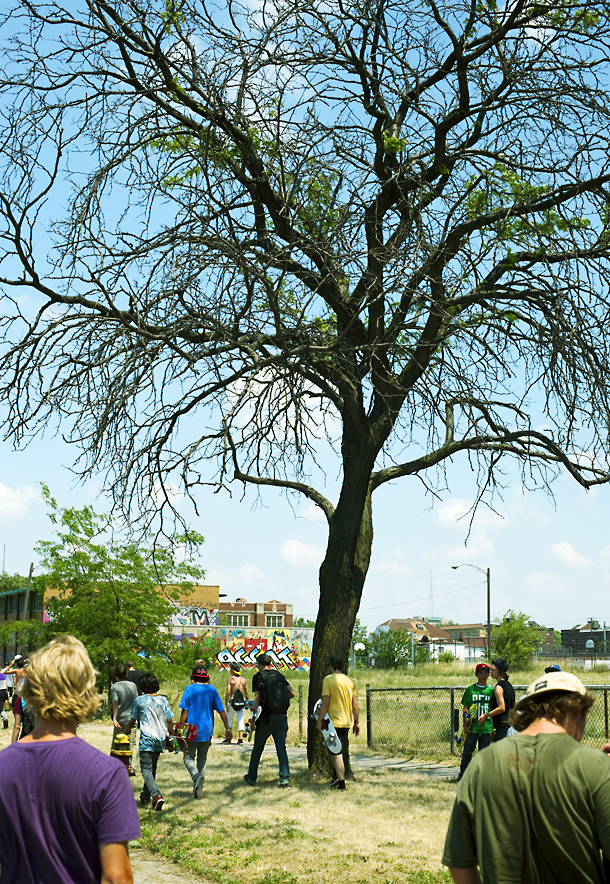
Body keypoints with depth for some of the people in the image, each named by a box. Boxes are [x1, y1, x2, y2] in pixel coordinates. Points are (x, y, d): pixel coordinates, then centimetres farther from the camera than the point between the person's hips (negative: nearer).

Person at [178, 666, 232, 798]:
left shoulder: (190, 689, -5)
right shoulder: (212, 690, 5)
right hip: (207, 731, 4)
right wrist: (227, 729, 9)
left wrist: (180, 729, -7)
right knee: (202, 758, 15)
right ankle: (199, 789, 11)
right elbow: (221, 711, 5)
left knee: (188, 757, 6)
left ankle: (196, 775, -22)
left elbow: (184, 711, -10)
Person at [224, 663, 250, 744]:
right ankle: (240, 738, -3)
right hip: (242, 702, 3)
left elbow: (228, 692, -11)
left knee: (228, 718, 16)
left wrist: (226, 703, -7)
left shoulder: (230, 680, -3)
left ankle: (229, 737, 12)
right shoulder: (243, 680, 9)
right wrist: (247, 703, 17)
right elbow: (247, 693, 9)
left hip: (233, 701, -3)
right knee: (241, 720, 6)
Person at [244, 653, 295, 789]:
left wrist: (254, 710, -3)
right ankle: (285, 779, -5)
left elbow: (257, 697, -11)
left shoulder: (258, 677, -2)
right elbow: (292, 693, 7)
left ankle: (251, 778, 21)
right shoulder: (279, 675, 11)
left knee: (257, 748, 12)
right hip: (281, 717, 3)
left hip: (267, 717, -3)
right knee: (281, 748, 4)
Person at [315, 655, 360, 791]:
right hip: (347, 722, 6)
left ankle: (341, 783, -1)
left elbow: (325, 703, -12)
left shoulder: (328, 679, -8)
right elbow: (355, 705, 8)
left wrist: (319, 720, -5)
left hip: (334, 722, -6)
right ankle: (338, 776, 27)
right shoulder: (350, 681, 8)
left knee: (336, 753, -2)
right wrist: (356, 722, 15)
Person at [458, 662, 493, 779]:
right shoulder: (470, 689, 3)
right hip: (472, 727, -1)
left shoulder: (491, 690, 8)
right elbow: (465, 709, 4)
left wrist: (494, 726, 5)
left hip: (487, 727, 1)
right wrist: (465, 725, -5)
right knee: (467, 752, 1)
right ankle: (462, 775, 12)